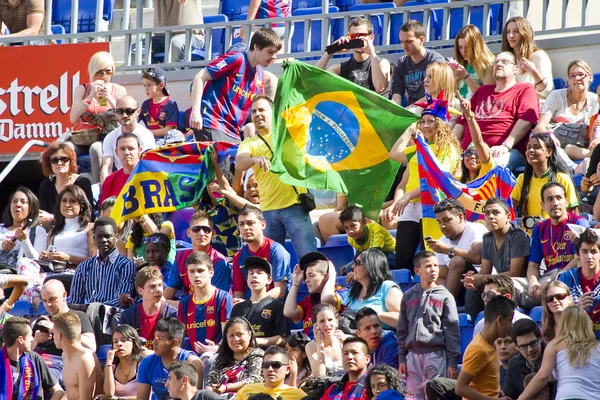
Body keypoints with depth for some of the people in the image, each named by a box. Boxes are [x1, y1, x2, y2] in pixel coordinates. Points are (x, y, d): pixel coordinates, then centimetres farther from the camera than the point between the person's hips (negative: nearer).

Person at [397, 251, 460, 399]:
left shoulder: (445, 296, 5)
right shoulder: (408, 296, 13)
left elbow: (452, 330, 1)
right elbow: (402, 330, 15)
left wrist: (452, 362, -5)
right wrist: (401, 358, 7)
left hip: (436, 354, -3)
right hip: (413, 354, 3)